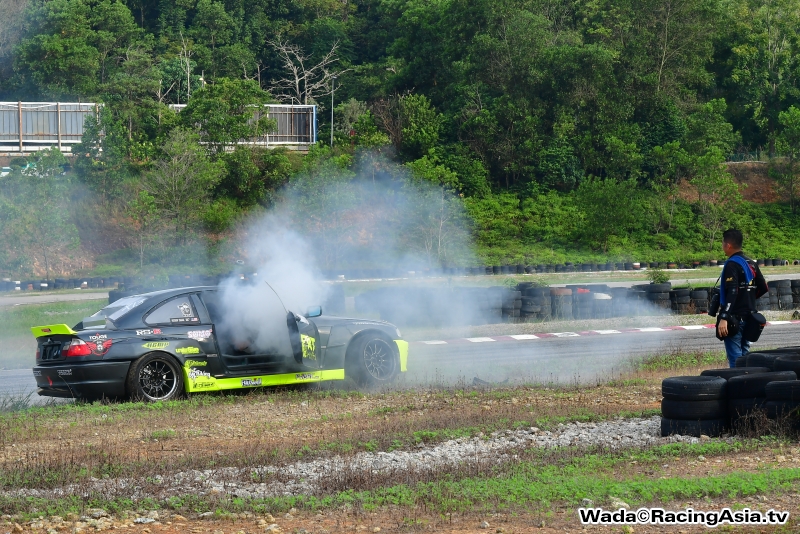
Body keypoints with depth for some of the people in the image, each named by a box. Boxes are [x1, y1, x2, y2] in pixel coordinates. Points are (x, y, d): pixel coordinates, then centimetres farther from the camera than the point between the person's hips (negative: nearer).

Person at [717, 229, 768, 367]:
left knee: (735, 359, -8)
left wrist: (724, 318, -30)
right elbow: (763, 288, 15)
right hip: (749, 318, 9)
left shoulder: (732, 265, -14)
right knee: (744, 355, 14)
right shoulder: (751, 264, 11)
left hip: (735, 318, -9)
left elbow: (731, 293, -24)